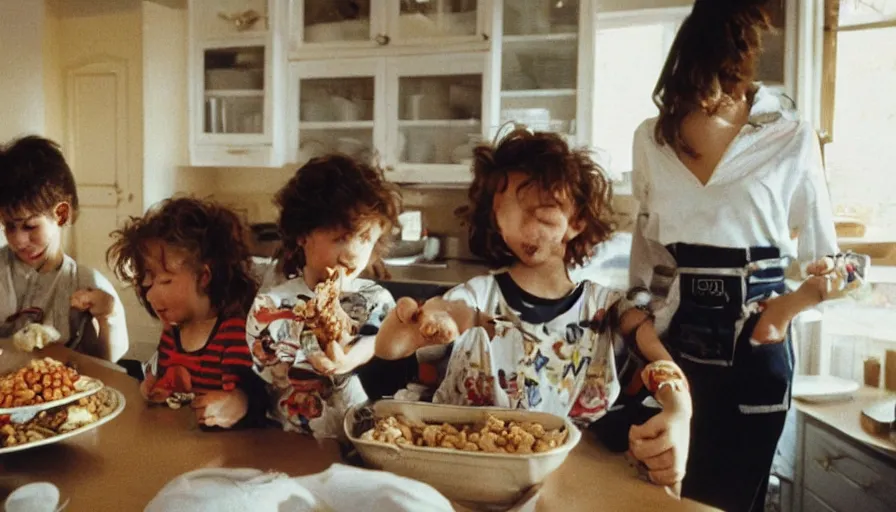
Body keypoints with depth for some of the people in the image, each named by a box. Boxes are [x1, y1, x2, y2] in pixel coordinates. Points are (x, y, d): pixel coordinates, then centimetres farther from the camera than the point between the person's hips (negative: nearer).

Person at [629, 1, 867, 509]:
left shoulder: (792, 137, -7)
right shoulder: (651, 139, 3)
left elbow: (818, 251, 1)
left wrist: (799, 299, -20)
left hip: (753, 345, -2)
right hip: (671, 343, 3)